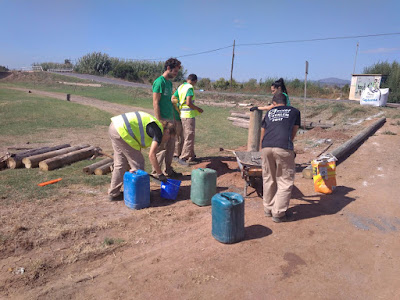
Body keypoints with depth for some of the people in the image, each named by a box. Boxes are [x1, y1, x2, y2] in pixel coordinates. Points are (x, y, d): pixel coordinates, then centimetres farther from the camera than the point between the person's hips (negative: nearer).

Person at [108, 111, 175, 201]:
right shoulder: (159, 132, -5)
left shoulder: (154, 126, 21)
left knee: (121, 163, 18)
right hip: (122, 130, -10)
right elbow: (151, 155, -10)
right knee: (137, 163, 3)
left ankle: (113, 193, 28)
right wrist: (160, 174, -3)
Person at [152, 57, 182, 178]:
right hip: (163, 119, -9)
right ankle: (155, 172, 8)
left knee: (171, 146, 12)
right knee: (162, 147, -4)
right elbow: (155, 103, -16)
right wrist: (159, 121, -19)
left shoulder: (169, 82, 16)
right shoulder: (159, 82, -11)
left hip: (170, 119, 9)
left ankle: (167, 170, 23)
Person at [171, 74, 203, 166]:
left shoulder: (180, 87, 12)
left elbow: (172, 99, 12)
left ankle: (191, 156, 26)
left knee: (188, 136, 17)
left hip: (183, 114, 9)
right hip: (189, 115, -9)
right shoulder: (190, 88, -13)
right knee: (189, 137, -4)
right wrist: (198, 109, -10)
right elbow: (189, 103, -23)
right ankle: (182, 158, -2)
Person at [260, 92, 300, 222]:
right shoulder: (294, 111, 20)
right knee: (285, 181, 8)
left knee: (268, 179, 16)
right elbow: (293, 133, 20)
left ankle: (268, 209, 29)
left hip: (266, 147, 4)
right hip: (283, 148, -3)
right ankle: (278, 213, 11)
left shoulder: (269, 112, 25)